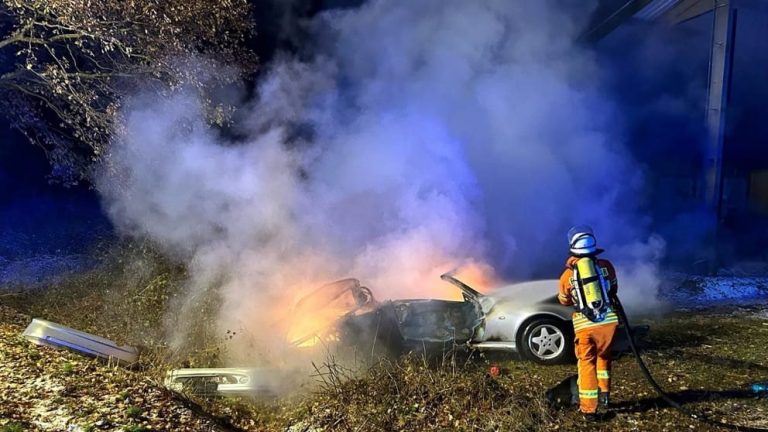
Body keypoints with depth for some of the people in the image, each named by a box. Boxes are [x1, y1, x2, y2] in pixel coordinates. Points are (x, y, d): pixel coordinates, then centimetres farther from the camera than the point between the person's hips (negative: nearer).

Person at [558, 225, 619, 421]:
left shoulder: (568, 274, 0)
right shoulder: (606, 265, 2)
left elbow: (564, 300, 16)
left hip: (584, 324, -2)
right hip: (608, 320, 2)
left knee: (587, 363, 9)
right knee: (603, 356, 27)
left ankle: (589, 408, 9)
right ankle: (604, 394, 31)